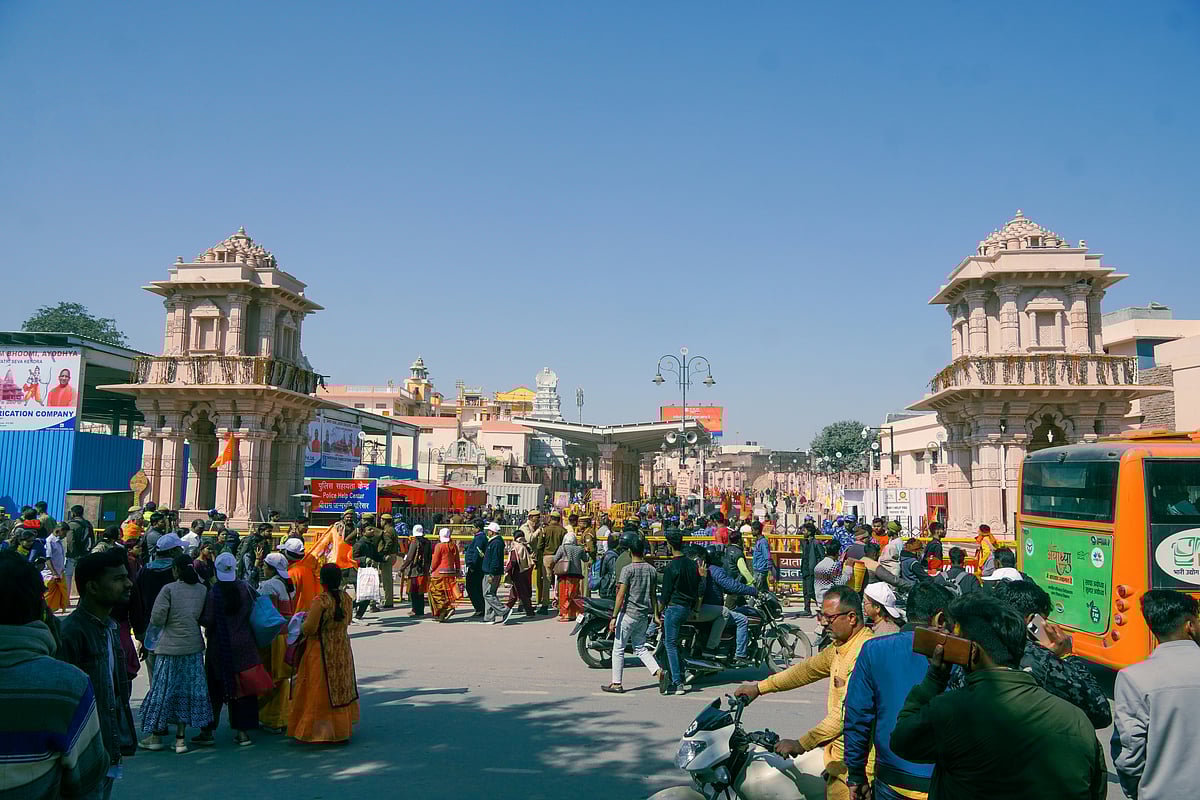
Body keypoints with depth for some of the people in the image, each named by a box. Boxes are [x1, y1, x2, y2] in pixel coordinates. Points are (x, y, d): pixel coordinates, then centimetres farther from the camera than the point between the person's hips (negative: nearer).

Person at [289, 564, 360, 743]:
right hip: (342, 650, 6)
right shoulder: (346, 598, -2)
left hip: (322, 652, -6)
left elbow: (309, 628, -20)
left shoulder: (320, 601, -22)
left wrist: (306, 618, 2)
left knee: (321, 690, 5)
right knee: (340, 688, 18)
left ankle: (320, 729, 10)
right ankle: (342, 727, 28)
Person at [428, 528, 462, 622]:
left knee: (437, 593, 2)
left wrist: (431, 570, 6)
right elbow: (457, 560, 13)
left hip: (440, 573, -6)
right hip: (451, 573, 6)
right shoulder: (454, 546, 7)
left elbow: (435, 561, -7)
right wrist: (458, 571, 20)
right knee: (447, 593, 12)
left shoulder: (439, 546, -10)